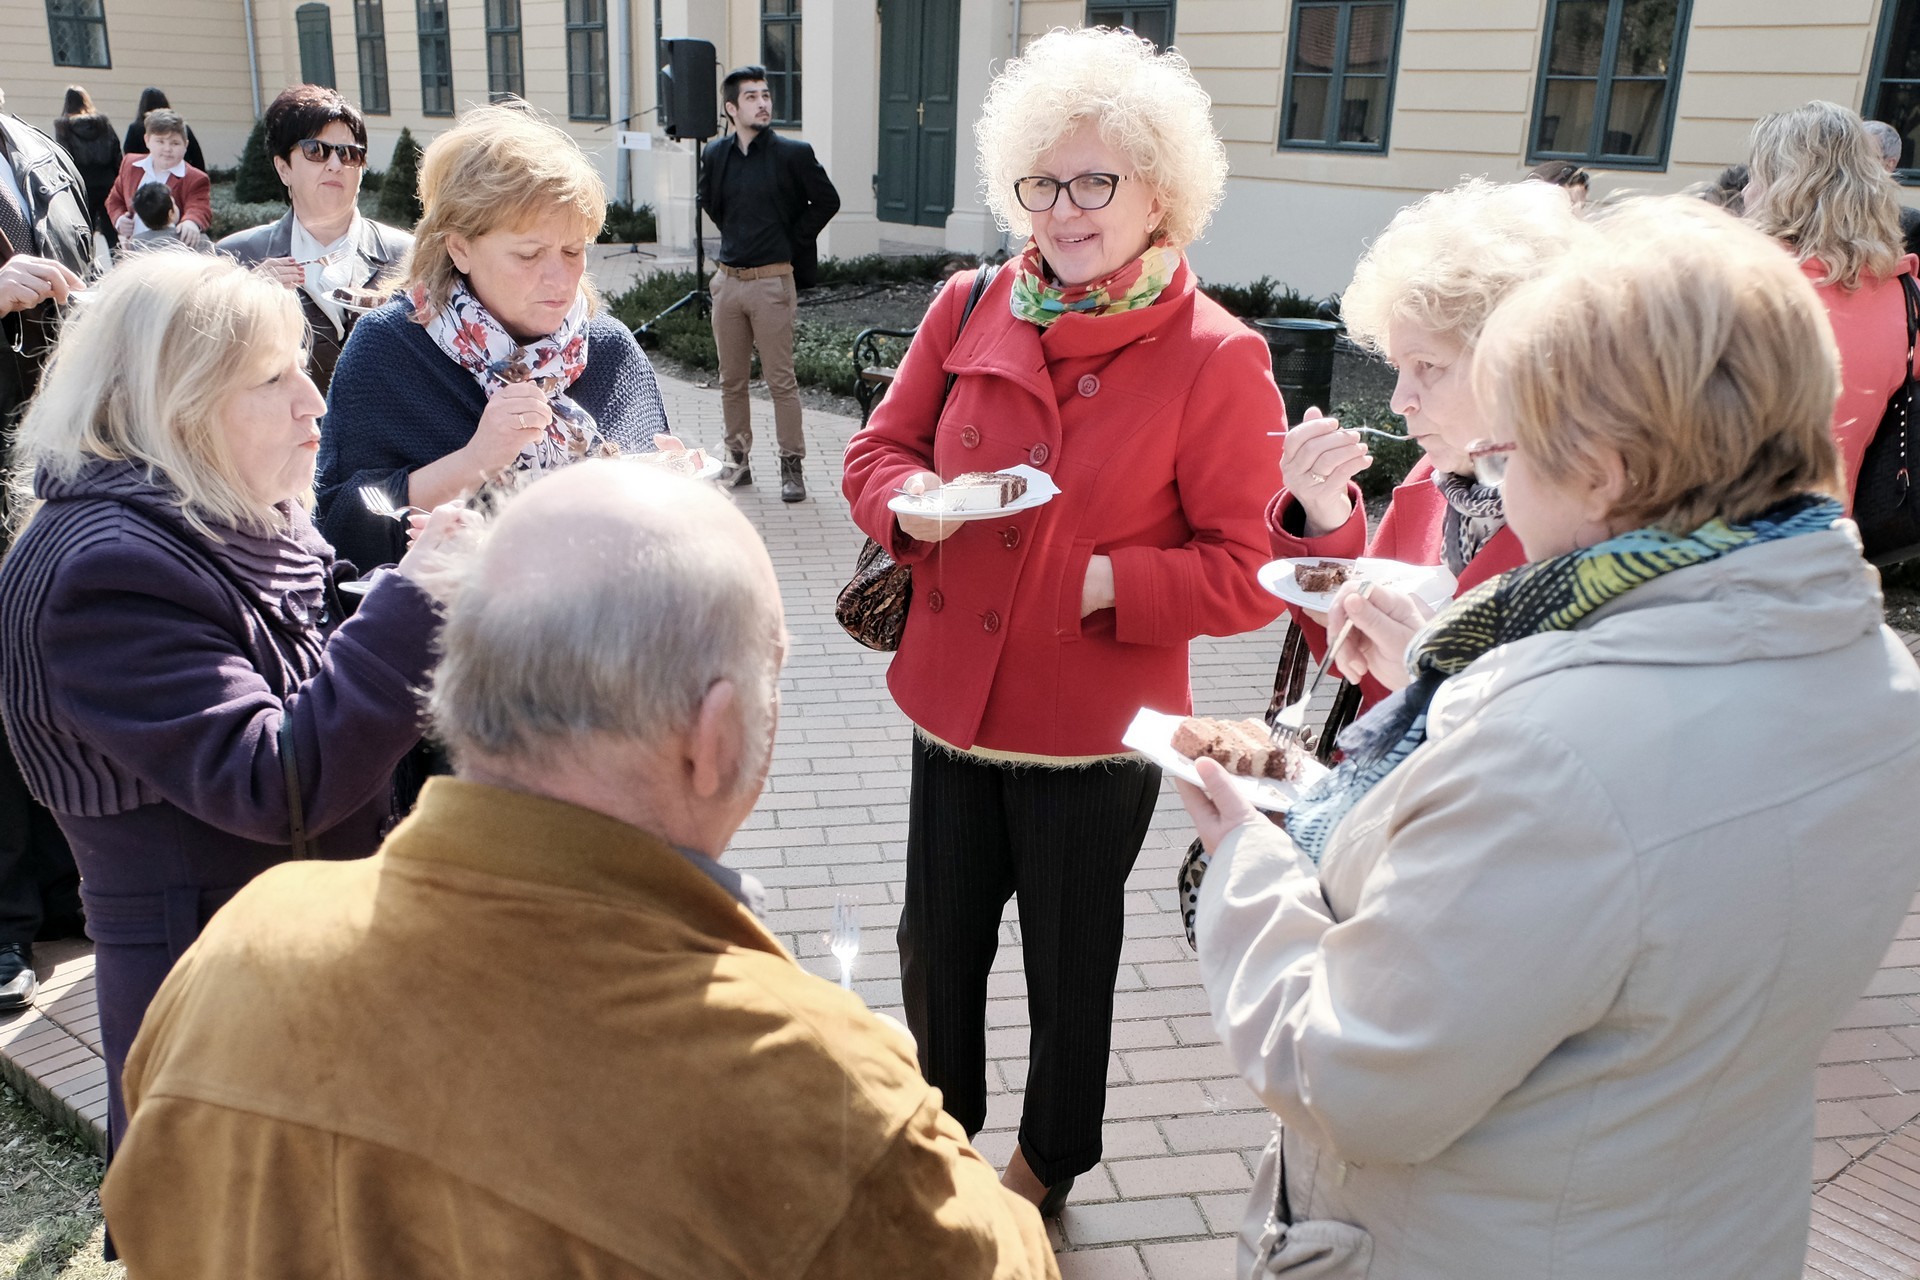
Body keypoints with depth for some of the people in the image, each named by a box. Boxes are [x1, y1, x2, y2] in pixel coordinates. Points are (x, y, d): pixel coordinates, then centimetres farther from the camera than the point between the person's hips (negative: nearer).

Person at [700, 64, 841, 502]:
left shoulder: (793, 153, -5)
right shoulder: (715, 154, 7)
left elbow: (827, 201, 2)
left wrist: (792, 240, 2)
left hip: (773, 282, -4)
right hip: (728, 280, 4)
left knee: (781, 380, -2)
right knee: (731, 379, 10)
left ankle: (792, 466, 6)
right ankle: (738, 460, 22)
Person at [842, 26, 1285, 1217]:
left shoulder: (1216, 357, -14)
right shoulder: (969, 309, -1)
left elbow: (1248, 574, -13)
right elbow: (880, 450, 8)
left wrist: (1103, 582, -24)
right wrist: (913, 502, -14)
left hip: (1095, 729, -4)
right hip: (955, 702, 4)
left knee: (1069, 963, 17)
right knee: (937, 945, 20)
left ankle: (1050, 1163, 45)